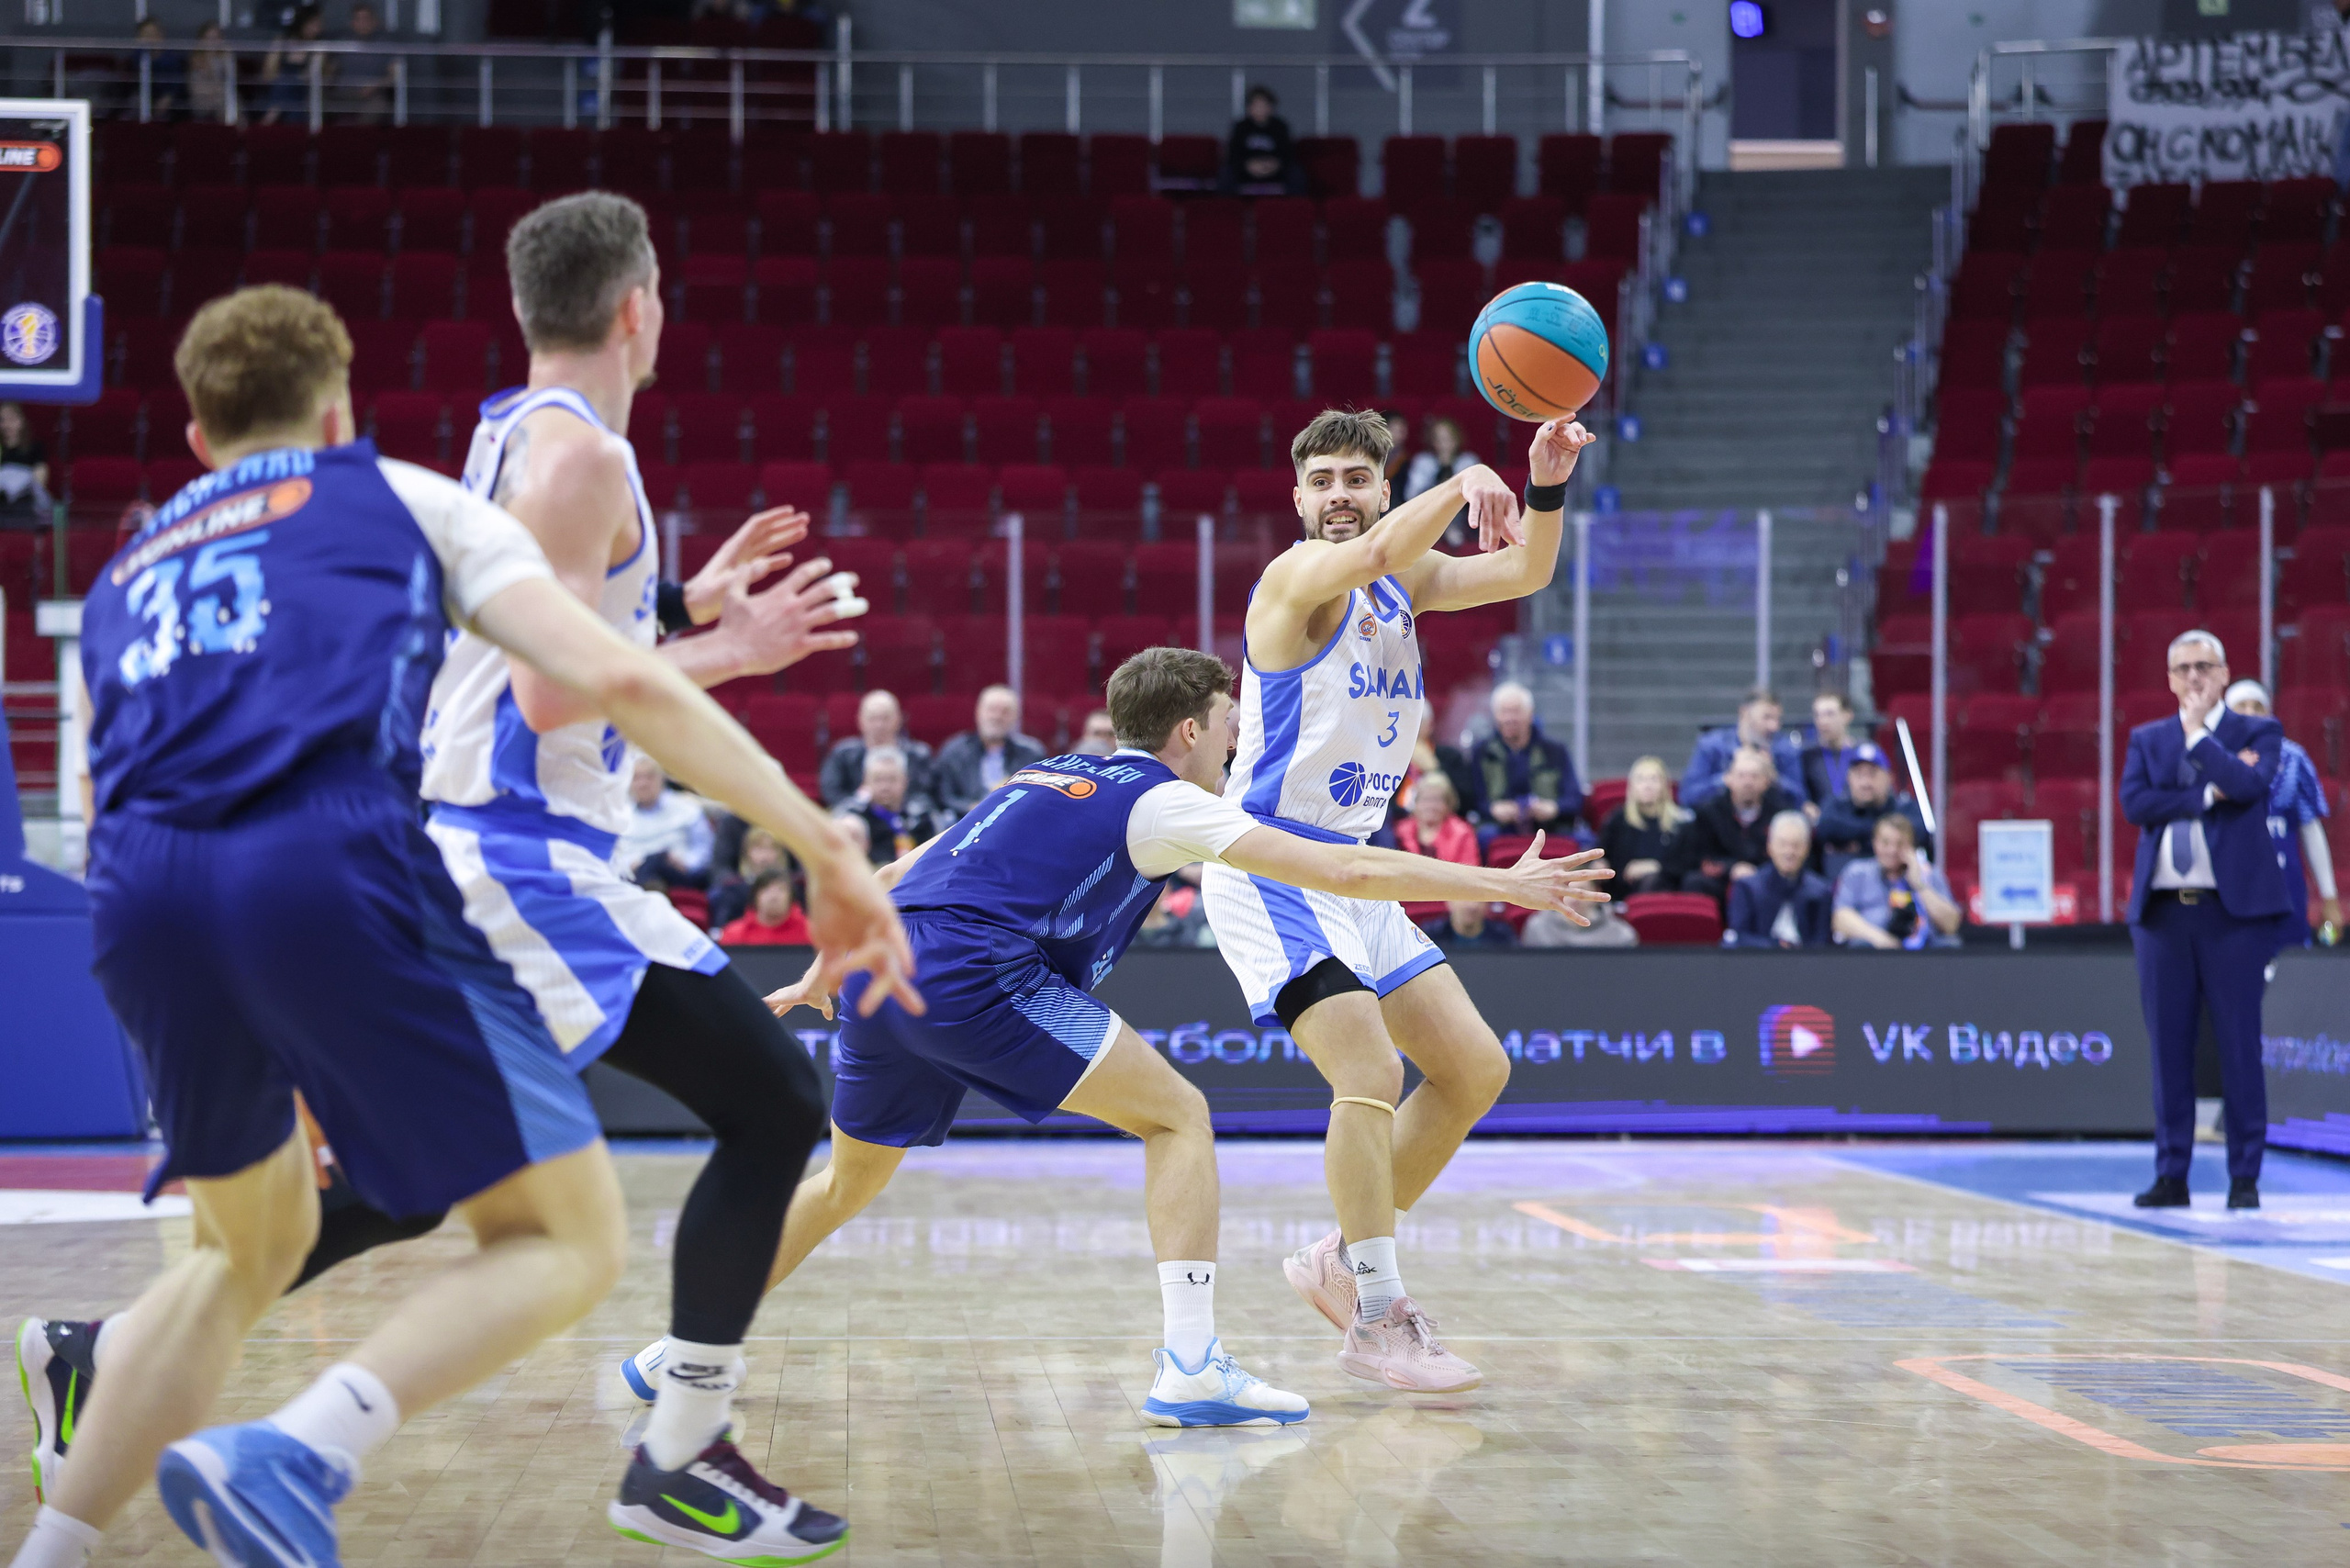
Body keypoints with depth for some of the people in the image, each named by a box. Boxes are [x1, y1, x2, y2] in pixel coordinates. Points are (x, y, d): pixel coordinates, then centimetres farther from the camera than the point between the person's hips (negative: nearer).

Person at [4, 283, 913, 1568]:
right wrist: (828, 850, 10)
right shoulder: (396, 498, 23)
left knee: (251, 1243, 28)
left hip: (139, 897, 5)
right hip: (332, 869, -5)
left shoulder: (123, 576, 35)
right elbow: (612, 679, 9)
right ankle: (295, 1457, -20)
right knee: (566, 1237, 4)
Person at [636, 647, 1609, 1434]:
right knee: (1178, 1117, 2)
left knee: (851, 1182, 28)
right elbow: (1347, 873, 1)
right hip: (975, 972, -8)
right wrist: (1503, 883, 6)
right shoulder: (1164, 800, 6)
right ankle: (1190, 1369, -8)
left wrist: (824, 974, 40)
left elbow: (894, 877, 31)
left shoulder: (1046, 779, 28)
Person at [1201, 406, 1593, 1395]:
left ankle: (1342, 1261, 19)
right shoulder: (1299, 577, -14)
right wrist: (1464, 484, -40)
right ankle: (1377, 1318, -11)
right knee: (1371, 1075, -21)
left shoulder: (1405, 581, 10)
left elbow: (1523, 575, -3)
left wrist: (1547, 486, -19)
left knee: (1476, 1071, 8)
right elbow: (1375, 554, -37)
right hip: (1269, 866, -9)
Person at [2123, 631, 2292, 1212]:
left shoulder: (2258, 732, 6)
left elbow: (2249, 784, -14)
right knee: (2168, 1047, 3)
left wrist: (2198, 732, -8)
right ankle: (2171, 1174, 8)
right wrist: (2207, 794, -9)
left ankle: (2245, 1176, 3)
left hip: (2234, 908, -3)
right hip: (2163, 910, 3)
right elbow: (2133, 803, -3)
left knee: (2239, 1044, -2)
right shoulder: (2146, 740, 14)